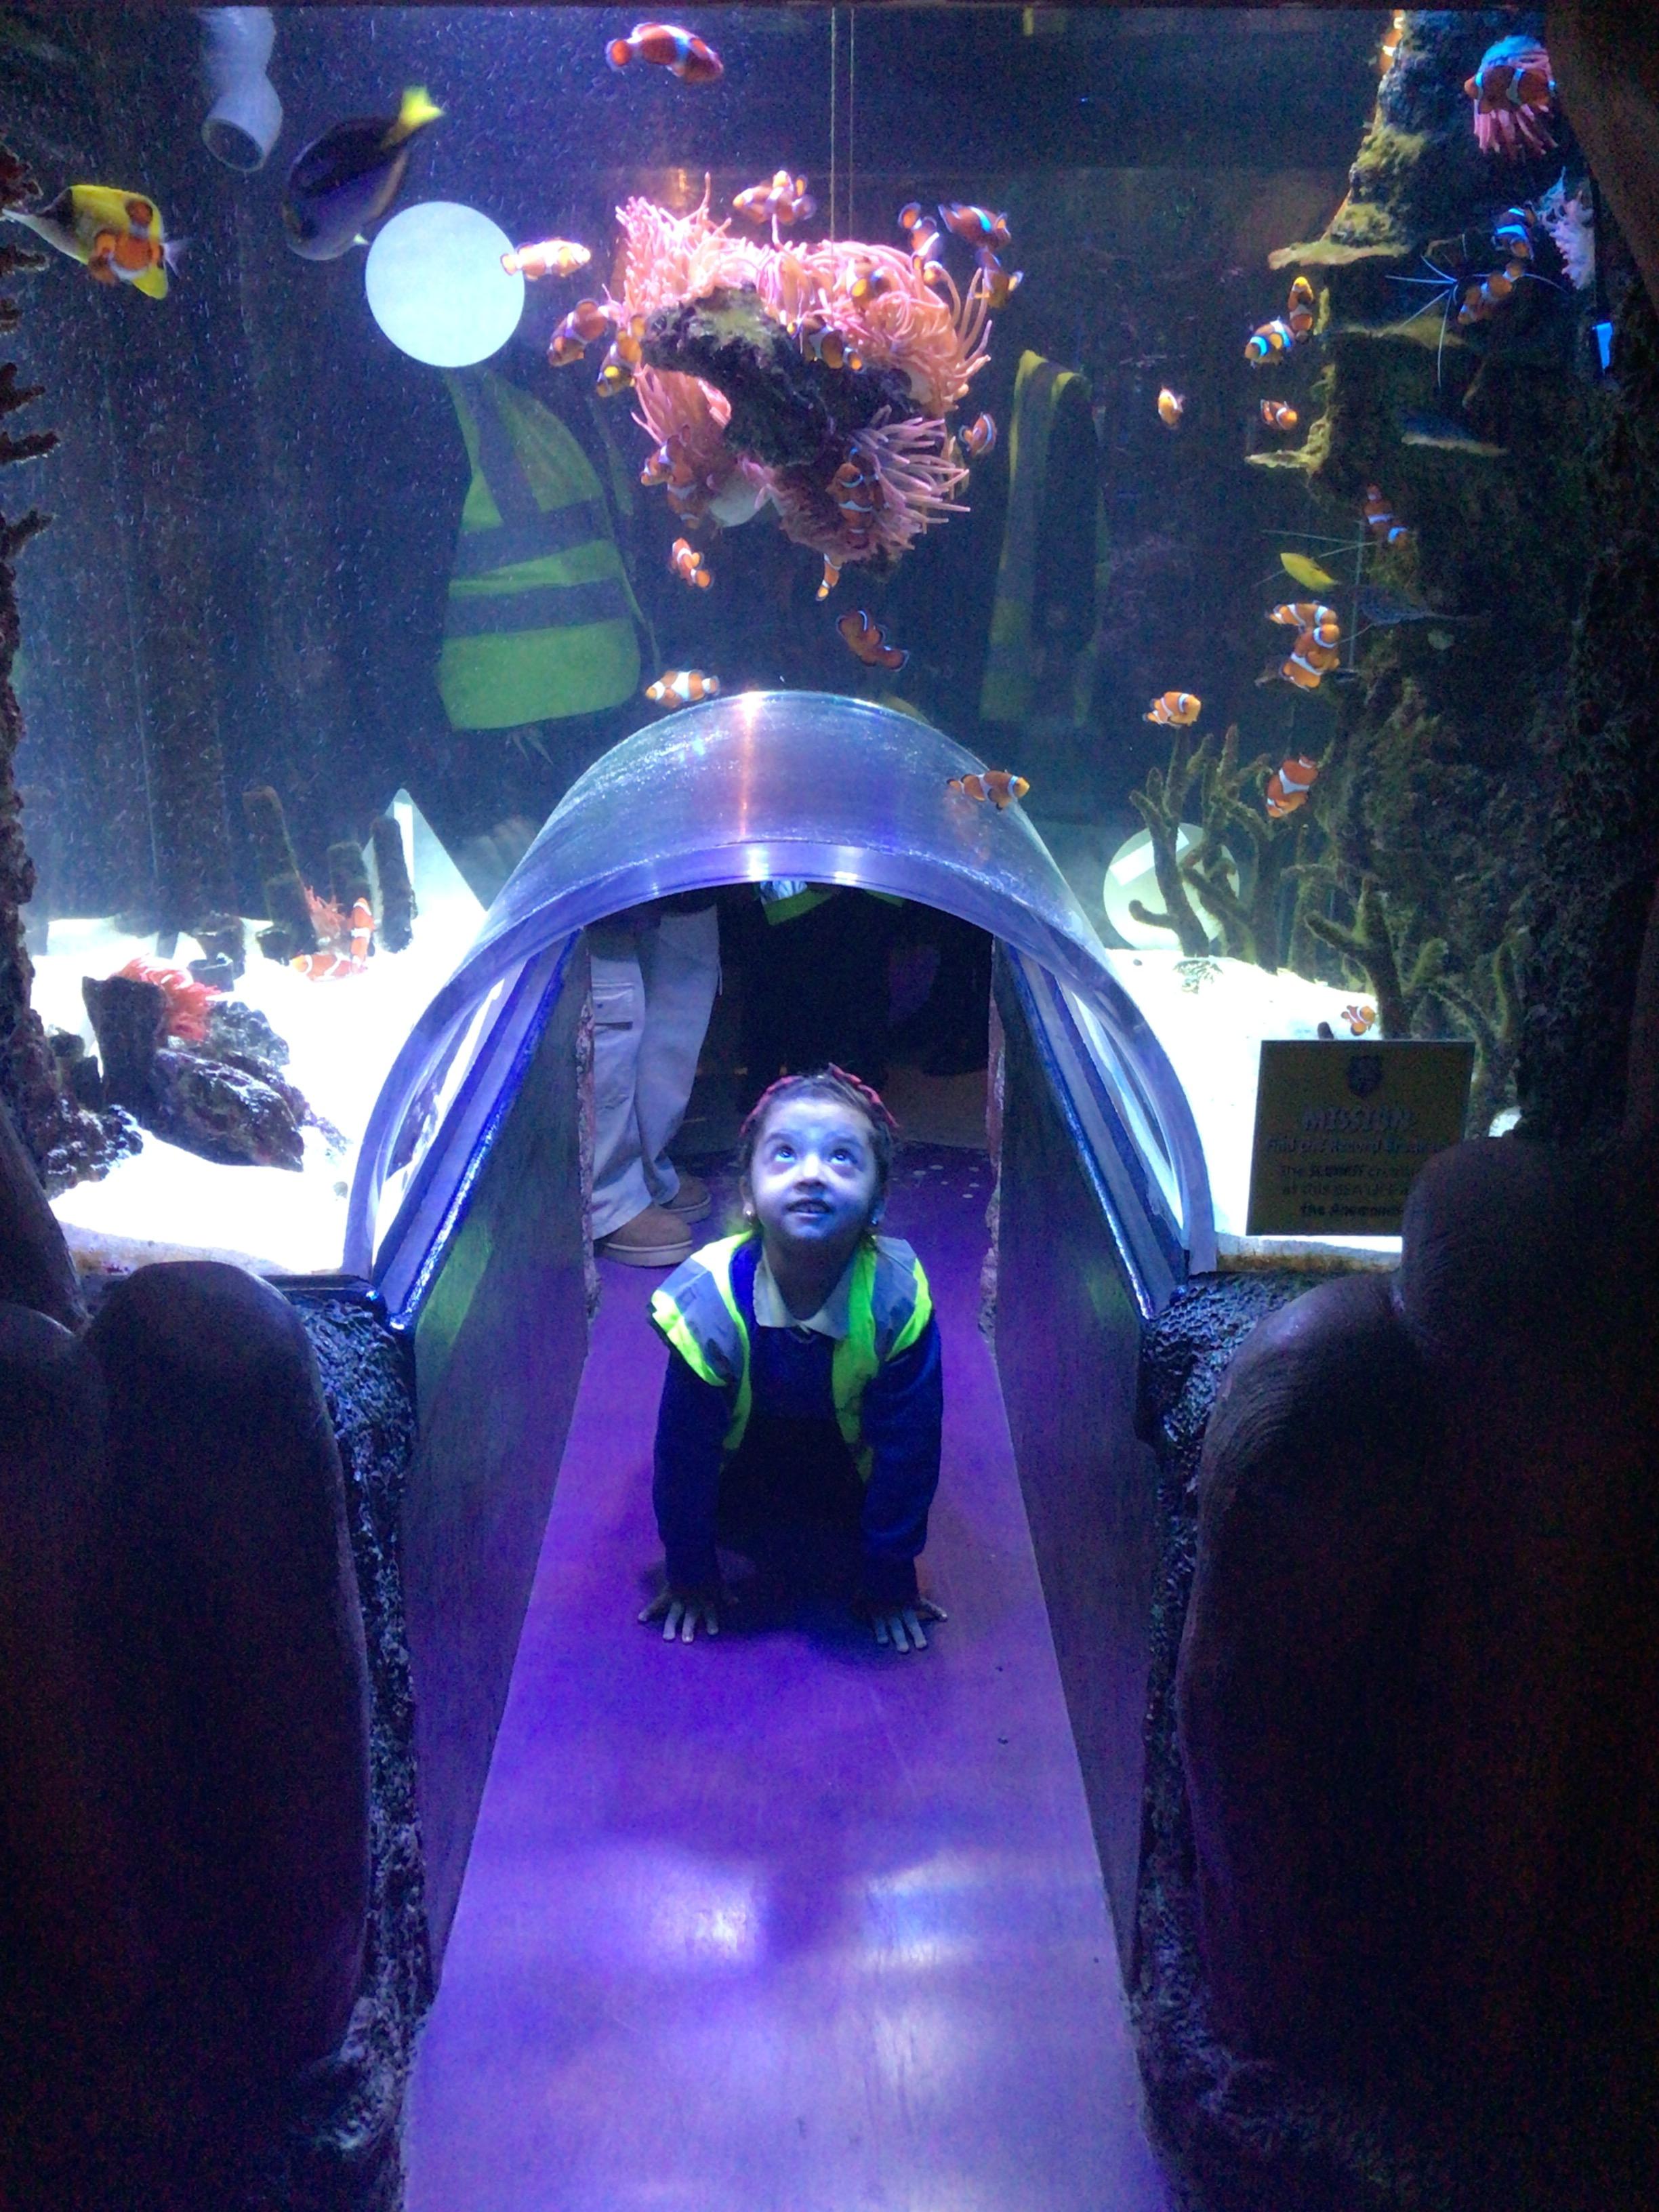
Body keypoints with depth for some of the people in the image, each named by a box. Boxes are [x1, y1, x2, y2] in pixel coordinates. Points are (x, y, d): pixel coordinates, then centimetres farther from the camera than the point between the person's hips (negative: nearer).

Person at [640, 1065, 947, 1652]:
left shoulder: (897, 1300, -37)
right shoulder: (708, 1302, -37)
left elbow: (908, 1448, -24)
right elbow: (683, 1451, -23)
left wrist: (891, 1580, -14)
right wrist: (689, 1576, -11)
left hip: (846, 1444, 0)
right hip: (744, 1443, 0)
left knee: (838, 1536, -9)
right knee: (749, 1532, -10)